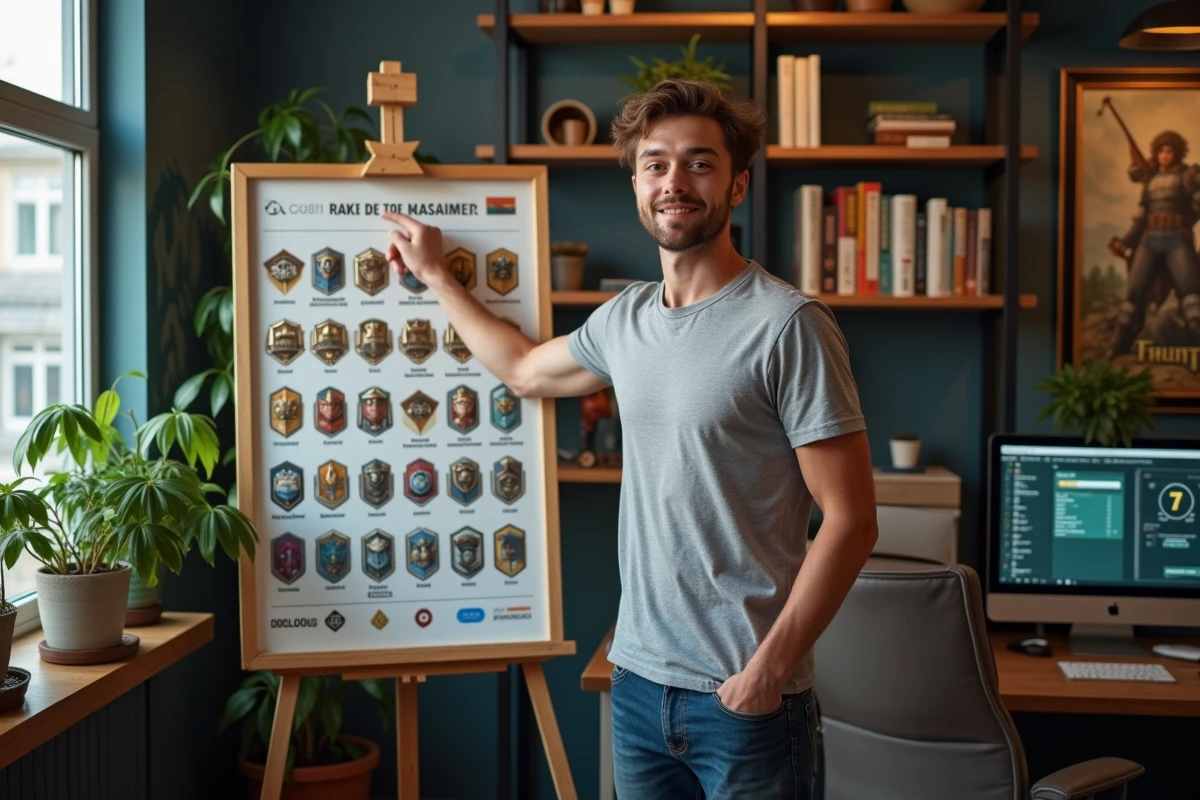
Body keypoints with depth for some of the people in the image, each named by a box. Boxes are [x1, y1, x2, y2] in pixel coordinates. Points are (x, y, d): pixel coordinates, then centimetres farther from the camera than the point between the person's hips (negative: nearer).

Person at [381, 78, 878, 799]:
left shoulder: (788, 325, -14)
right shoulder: (624, 319, 7)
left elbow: (851, 521, -15)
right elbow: (525, 369, 27)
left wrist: (770, 667, -17)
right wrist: (433, 272, 31)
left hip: (747, 696, -6)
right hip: (638, 678, 6)